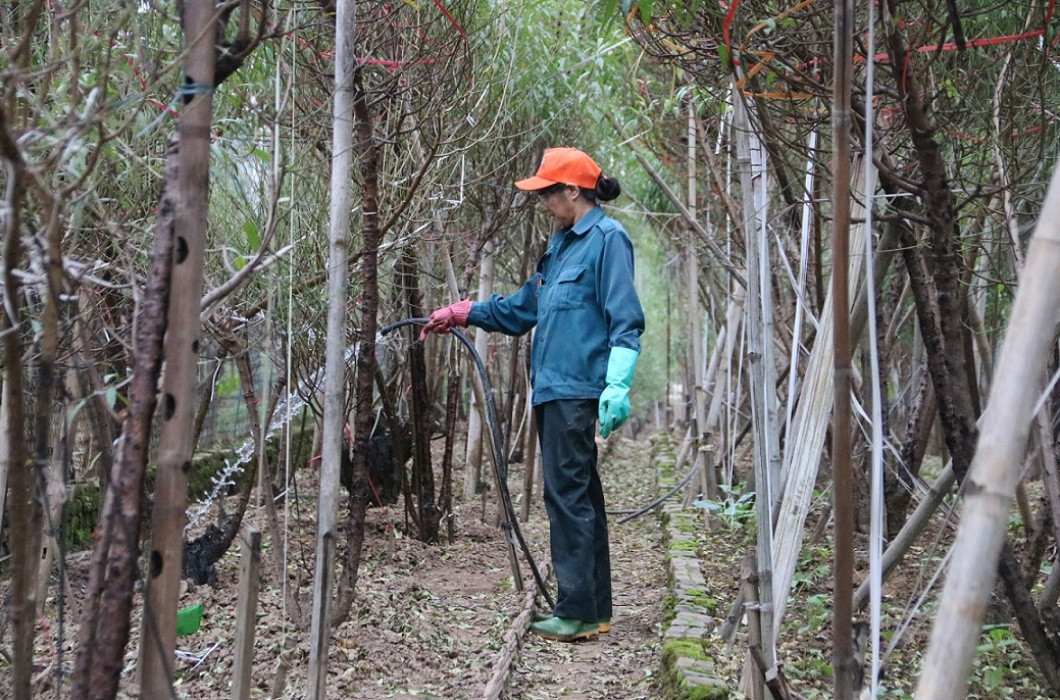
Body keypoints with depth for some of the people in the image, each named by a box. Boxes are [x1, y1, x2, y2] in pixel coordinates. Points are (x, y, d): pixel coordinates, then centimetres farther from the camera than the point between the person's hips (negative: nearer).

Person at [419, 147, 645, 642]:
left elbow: (626, 320, -15)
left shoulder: (607, 238, -7)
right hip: (553, 390, 9)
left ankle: (577, 611, -3)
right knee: (580, 496, 10)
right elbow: (522, 309, 29)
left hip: (578, 391, -9)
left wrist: (617, 386, -23)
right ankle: (595, 609, 17)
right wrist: (462, 313, 28)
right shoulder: (562, 245, 21)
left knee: (568, 495, -9)